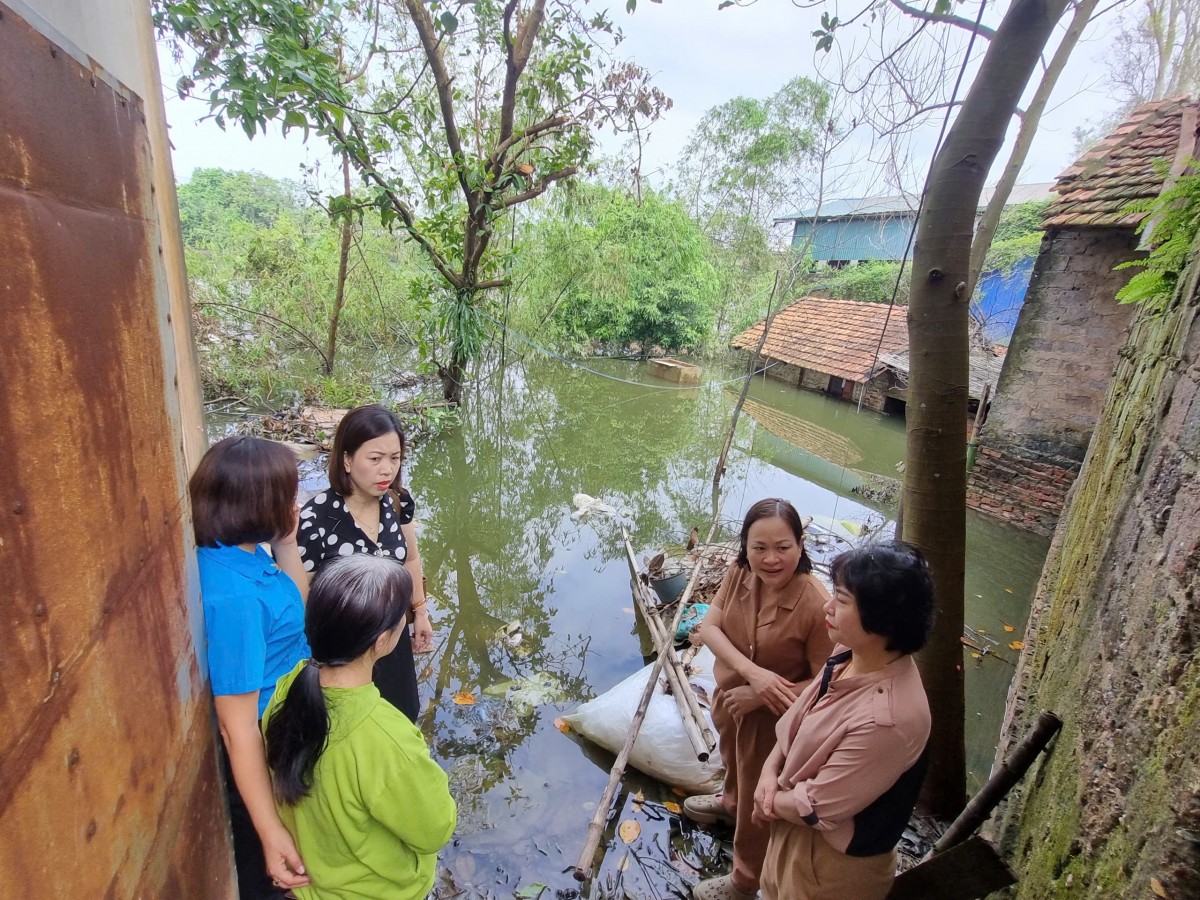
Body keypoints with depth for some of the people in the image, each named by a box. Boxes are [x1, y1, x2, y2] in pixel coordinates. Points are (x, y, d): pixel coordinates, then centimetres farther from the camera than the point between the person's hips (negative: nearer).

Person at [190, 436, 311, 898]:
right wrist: (270, 831, -24)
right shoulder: (232, 597, -35)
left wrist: (286, 546, -7)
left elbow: (297, 613, 7)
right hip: (265, 757, -8)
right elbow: (236, 726, -30)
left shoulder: (245, 553, -9)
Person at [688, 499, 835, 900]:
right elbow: (709, 626, -17)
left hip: (773, 718, -5)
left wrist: (758, 696, -28)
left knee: (758, 802, 21)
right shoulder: (739, 571, -20)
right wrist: (752, 670, -32)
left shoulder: (816, 606, -35)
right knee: (733, 760, 37)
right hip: (729, 696, 5)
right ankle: (730, 802, 70)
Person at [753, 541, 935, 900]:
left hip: (833, 863, -6)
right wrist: (770, 772, -10)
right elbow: (797, 721, 2)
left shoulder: (887, 719, -37)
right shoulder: (850, 655, -12)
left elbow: (816, 808, -27)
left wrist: (771, 801, -10)